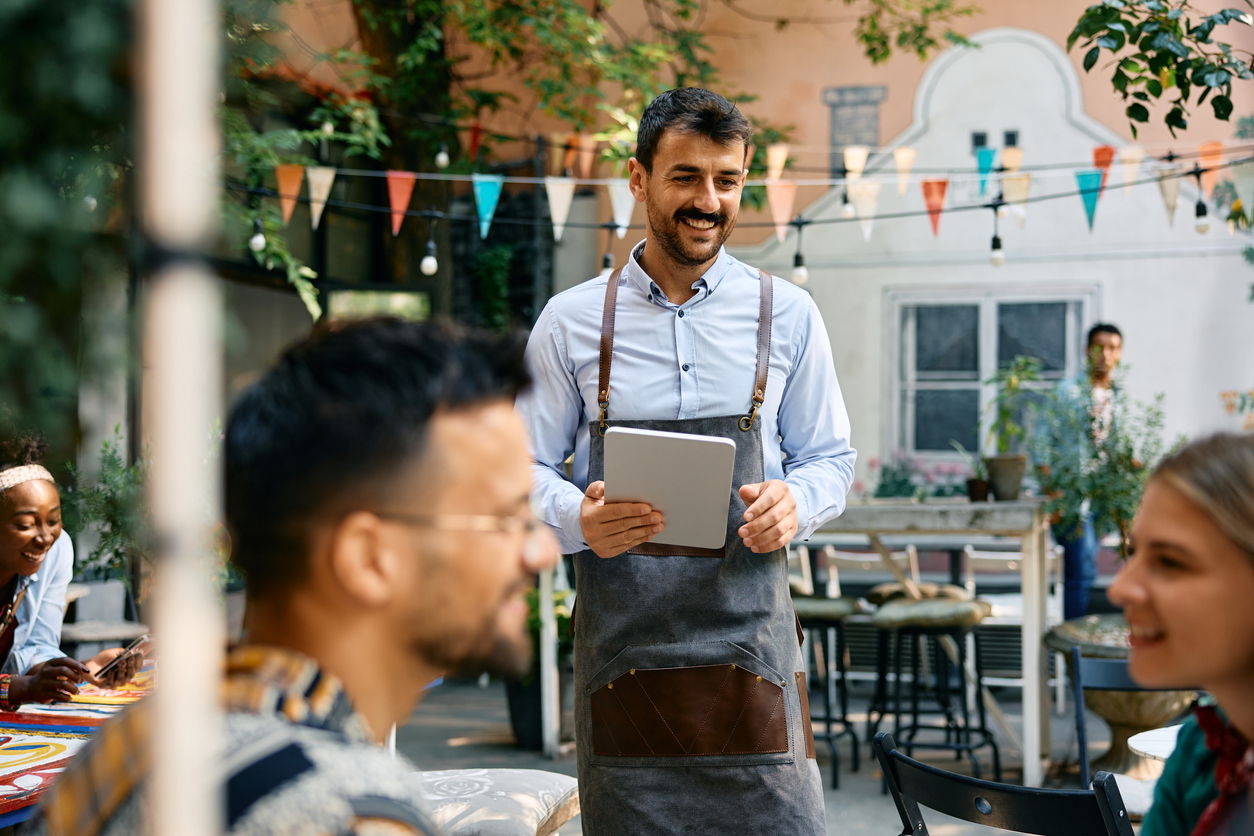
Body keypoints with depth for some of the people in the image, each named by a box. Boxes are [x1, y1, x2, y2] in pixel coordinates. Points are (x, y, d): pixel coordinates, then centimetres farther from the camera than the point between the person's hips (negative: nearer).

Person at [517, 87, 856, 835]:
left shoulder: (788, 316, 6)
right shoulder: (571, 322, 4)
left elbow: (831, 459, 11)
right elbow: (525, 469, 7)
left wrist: (794, 503, -12)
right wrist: (578, 518, -15)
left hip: (748, 631, 0)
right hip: (620, 633, 0)